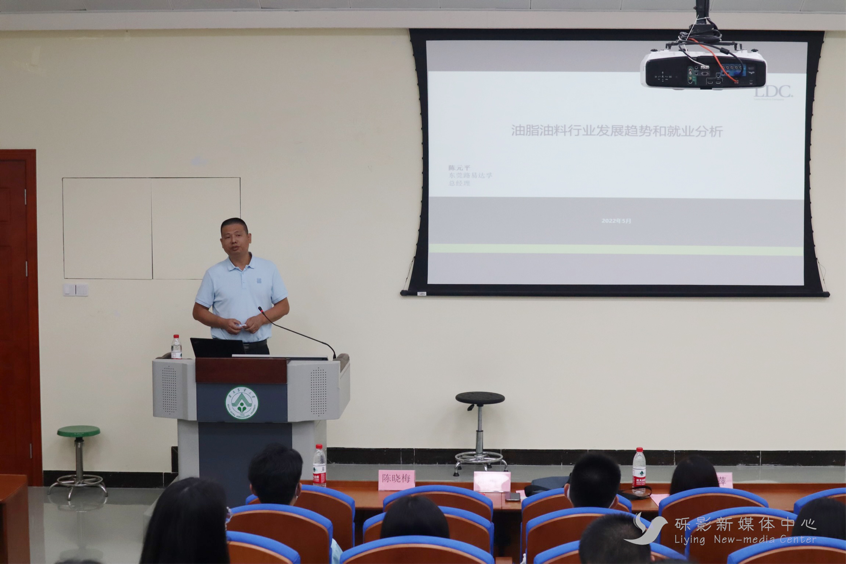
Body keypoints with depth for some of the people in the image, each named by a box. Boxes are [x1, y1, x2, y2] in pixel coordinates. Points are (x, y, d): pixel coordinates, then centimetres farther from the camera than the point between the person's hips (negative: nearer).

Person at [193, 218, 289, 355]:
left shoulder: (269, 269, 7)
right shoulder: (213, 274, 6)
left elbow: (283, 306, 8)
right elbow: (199, 312, 8)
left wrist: (261, 319, -9)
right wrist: (223, 323, -10)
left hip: (258, 348, 0)